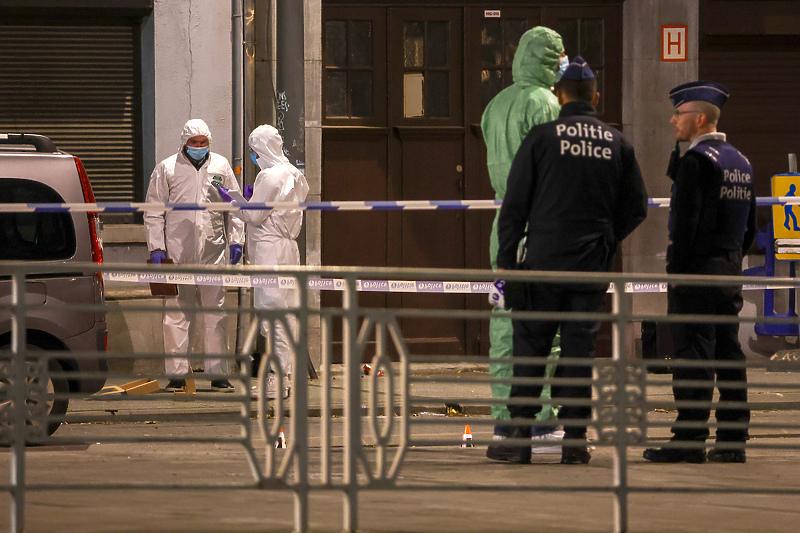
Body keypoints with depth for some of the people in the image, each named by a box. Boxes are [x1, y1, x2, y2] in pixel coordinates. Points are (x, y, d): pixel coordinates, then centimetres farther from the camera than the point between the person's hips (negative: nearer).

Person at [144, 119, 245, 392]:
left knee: (215, 315, 2)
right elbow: (153, 212, 6)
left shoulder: (221, 166, 12)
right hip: (177, 252, -2)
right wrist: (156, 247, -2)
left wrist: (236, 241, 6)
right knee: (176, 315, -2)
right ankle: (176, 374, 3)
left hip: (213, 251, 2)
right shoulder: (166, 169, 6)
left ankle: (218, 373, 6)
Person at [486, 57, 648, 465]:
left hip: (545, 259, -3)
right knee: (579, 349, 6)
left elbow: (514, 205, -4)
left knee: (530, 347, 2)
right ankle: (575, 438, 4)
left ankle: (520, 435, 0)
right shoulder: (617, 143, 6)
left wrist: (505, 259, 1)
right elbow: (636, 207, 9)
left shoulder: (542, 138, -3)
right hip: (593, 264, 3)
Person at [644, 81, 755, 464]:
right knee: (730, 356, 8)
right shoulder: (740, 162, 14)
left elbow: (685, 220, -18)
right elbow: (750, 226, 18)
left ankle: (690, 440, -7)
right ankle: (732, 441, 9)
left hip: (696, 274, -8)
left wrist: (675, 270, -11)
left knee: (693, 359, -7)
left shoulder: (694, 161, -13)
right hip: (731, 274, 9)